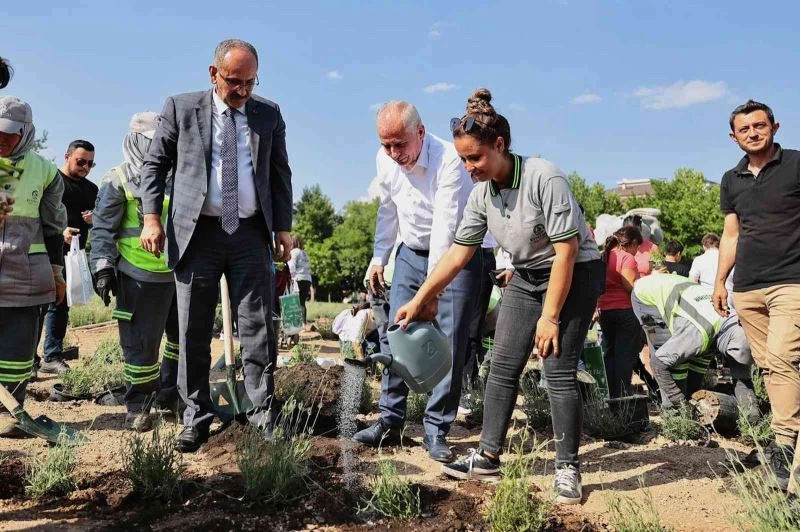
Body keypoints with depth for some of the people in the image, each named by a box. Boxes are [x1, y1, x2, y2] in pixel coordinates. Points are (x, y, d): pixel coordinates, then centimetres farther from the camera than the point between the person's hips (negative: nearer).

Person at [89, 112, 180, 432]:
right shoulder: (119, 180, -1)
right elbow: (102, 229, -3)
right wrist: (103, 268, -10)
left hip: (179, 273, 6)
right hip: (141, 276, -6)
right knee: (141, 343, -2)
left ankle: (168, 394, 28)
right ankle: (138, 406, 14)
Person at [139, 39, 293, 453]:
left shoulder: (269, 114, 9)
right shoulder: (181, 108, 4)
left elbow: (280, 174, 11)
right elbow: (154, 164, 7)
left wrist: (283, 227, 3)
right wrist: (151, 217, -4)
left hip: (251, 233, 1)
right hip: (197, 233, 0)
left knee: (258, 329, 1)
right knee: (194, 332, 5)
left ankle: (262, 416, 9)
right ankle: (196, 418, 17)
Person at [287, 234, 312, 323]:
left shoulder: (294, 252, 0)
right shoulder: (304, 253, 21)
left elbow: (292, 267, -10)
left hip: (299, 279, -7)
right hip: (308, 279, 7)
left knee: (299, 303, -9)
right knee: (302, 302, 9)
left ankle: (302, 322, -16)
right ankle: (304, 322, 6)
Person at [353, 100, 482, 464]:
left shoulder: (449, 160, -26)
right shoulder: (385, 160, -5)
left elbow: (445, 226, -31)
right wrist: (379, 257, 9)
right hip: (411, 253, 5)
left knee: (450, 345, -6)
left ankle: (436, 429, 6)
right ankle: (390, 420, 12)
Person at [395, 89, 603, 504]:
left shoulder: (543, 177, -25)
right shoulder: (482, 194, -5)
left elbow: (566, 252, -24)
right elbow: (458, 252, 1)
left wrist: (550, 317, -22)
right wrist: (419, 299, -1)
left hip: (574, 275, -6)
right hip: (526, 277, 7)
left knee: (559, 373, -9)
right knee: (502, 366, 3)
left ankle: (567, 468, 5)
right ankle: (488, 457, 13)